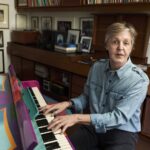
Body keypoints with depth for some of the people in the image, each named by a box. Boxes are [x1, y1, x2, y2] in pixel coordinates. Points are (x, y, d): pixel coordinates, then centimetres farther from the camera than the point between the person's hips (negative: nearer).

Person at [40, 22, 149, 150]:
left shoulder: (139, 80, -18)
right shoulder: (96, 67, -4)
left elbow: (118, 117, -24)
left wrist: (77, 118, -32)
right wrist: (67, 104, -11)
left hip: (122, 132, -3)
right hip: (93, 127, 4)